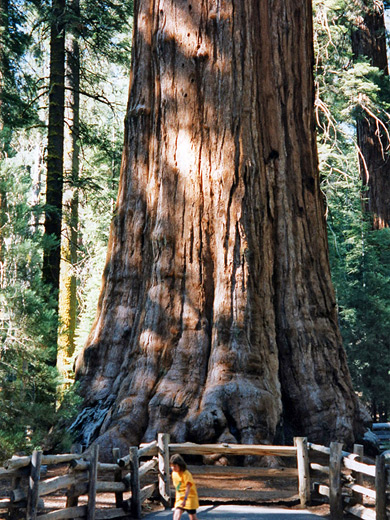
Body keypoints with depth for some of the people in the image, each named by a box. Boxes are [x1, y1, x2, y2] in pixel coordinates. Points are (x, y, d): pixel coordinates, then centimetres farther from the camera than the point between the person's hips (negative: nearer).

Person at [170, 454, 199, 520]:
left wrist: (185, 500, -39)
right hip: (179, 498, 5)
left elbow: (188, 488, -28)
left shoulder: (186, 474, -17)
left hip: (189, 497, -5)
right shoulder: (174, 473, 4)